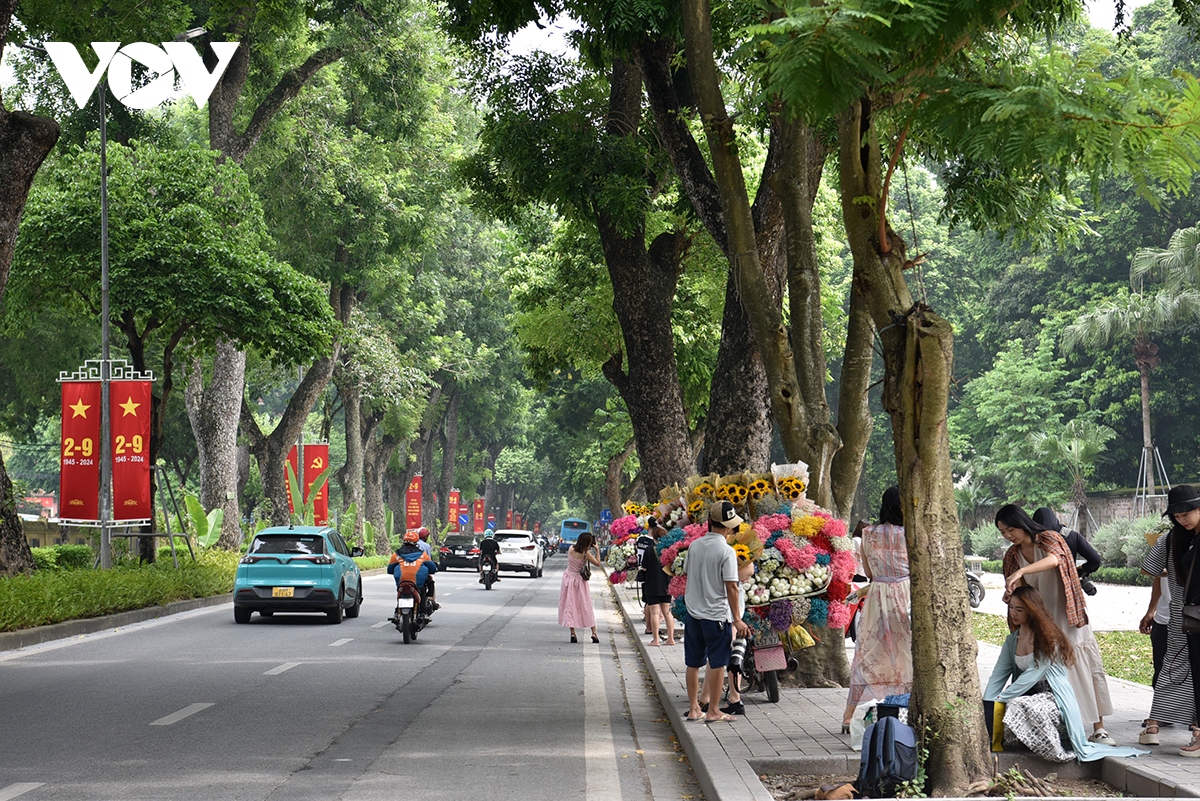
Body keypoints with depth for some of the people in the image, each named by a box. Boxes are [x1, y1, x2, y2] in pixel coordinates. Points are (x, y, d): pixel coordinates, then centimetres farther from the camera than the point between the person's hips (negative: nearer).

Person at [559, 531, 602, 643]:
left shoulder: (571, 549, -8)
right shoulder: (585, 554, -18)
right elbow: (598, 564, -10)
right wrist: (597, 551, -3)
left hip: (568, 578, 3)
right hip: (579, 580, -3)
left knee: (569, 606, 6)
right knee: (586, 607, 6)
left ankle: (572, 633, 1)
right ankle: (594, 632, 4)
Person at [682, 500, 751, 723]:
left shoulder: (694, 546, 3)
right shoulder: (726, 551, -14)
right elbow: (731, 587, -15)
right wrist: (737, 619, -11)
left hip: (693, 613, 6)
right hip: (717, 614, -6)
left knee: (693, 663, 12)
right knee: (717, 663, 3)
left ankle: (693, 708, 20)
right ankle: (713, 711, 7)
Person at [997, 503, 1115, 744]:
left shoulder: (1049, 539, -8)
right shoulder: (1012, 555, 8)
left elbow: (1054, 559, -31)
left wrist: (1021, 572, -44)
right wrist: (1010, 594, -14)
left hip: (1067, 617, -4)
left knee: (1085, 668, -4)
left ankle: (1098, 728, 0)